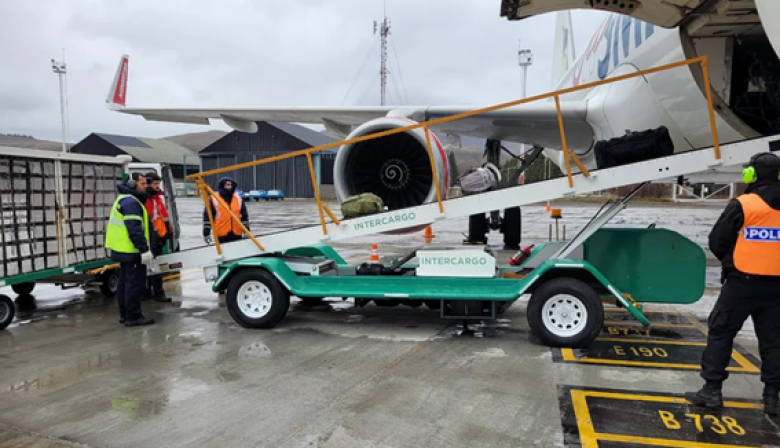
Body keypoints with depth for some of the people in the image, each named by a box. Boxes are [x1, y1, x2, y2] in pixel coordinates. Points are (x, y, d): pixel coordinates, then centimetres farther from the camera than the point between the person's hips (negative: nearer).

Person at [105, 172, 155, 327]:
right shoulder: (131, 202, -16)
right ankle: (133, 317, -3)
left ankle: (125, 314, 23)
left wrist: (143, 248, 23)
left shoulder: (123, 199, 18)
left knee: (125, 282, 15)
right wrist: (144, 249, -24)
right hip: (131, 251, -11)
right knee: (135, 283, -6)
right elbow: (134, 230, -24)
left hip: (122, 249, 11)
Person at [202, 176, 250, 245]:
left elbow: (244, 216, 12)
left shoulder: (238, 199, 9)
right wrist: (206, 233, -5)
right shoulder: (213, 199, -3)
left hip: (237, 234, 4)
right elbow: (207, 216, -2)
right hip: (221, 235, -4)